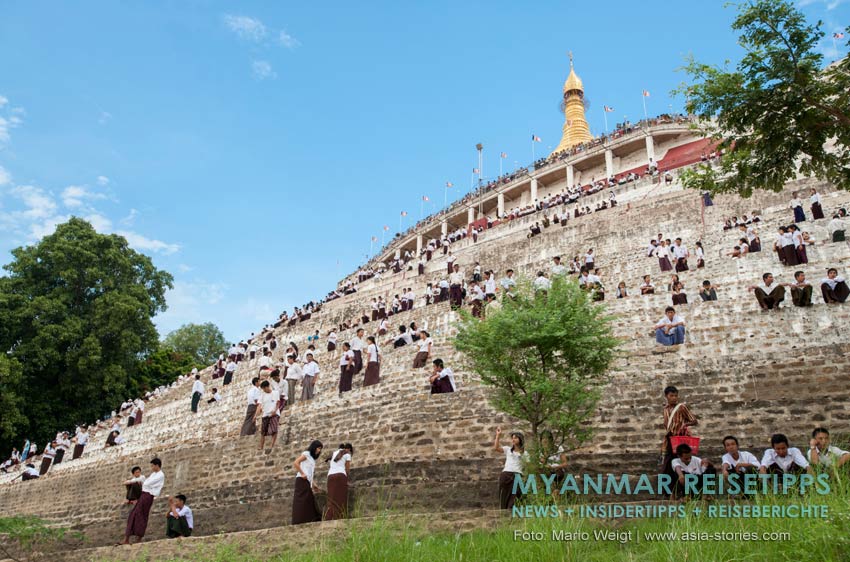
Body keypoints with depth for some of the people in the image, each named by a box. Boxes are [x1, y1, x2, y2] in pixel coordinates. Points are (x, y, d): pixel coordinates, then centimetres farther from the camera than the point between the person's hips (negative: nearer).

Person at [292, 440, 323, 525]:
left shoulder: (312, 458, 25)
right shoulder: (306, 454, -1)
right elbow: (295, 463, -15)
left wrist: (313, 484, 15)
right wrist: (302, 474, -15)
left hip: (307, 482, 9)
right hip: (302, 480, -9)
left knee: (309, 502, 4)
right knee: (302, 501, -13)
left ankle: (308, 522, 2)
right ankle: (298, 522, -17)